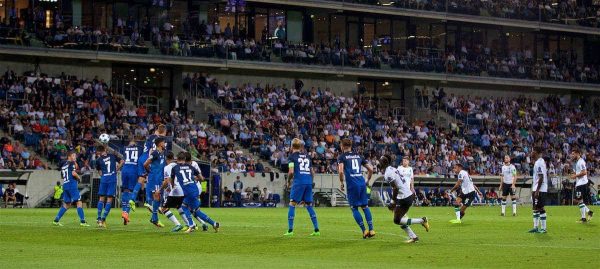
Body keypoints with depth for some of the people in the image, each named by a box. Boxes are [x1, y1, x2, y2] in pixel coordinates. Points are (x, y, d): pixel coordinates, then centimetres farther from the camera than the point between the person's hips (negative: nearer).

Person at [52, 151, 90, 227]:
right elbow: (73, 173, -18)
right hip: (72, 185, -8)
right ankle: (82, 221, -13)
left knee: (66, 204, 15)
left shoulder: (63, 165, 18)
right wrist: (79, 178, 1)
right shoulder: (71, 163, -5)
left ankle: (56, 220, 11)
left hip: (65, 185, 8)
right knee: (79, 202, -7)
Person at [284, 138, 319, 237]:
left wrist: (288, 182, 6)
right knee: (309, 205, 12)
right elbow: (312, 172, 16)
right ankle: (316, 230, 7)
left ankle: (290, 230, -6)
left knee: (292, 204, 1)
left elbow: (291, 171, -9)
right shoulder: (307, 156, 17)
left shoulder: (292, 156, 0)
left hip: (298, 182, -5)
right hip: (309, 182, 5)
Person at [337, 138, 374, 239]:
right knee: (365, 206, 11)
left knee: (354, 208, 5)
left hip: (352, 184, -4)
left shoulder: (342, 157, 3)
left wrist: (341, 182, 1)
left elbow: (341, 171, -13)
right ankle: (371, 229, 4)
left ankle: (364, 230, -3)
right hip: (362, 183, 4)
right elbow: (370, 169, 17)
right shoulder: (358, 156, 17)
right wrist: (367, 180, 27)